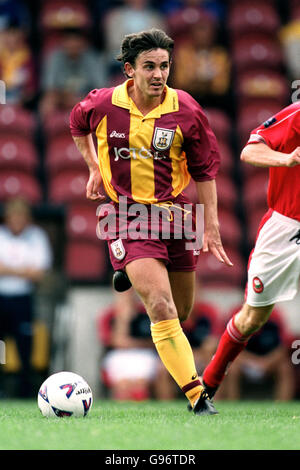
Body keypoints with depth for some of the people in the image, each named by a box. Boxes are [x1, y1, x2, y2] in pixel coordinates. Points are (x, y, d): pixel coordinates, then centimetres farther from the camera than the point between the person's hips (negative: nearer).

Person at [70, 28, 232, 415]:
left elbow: (204, 171, 2)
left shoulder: (186, 111, -7)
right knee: (162, 308, -20)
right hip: (127, 214, -3)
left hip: (173, 213, 3)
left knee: (181, 313, 14)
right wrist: (95, 169, 15)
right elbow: (77, 124, 17)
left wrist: (211, 228, 0)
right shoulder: (103, 105, -9)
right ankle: (196, 396, -18)